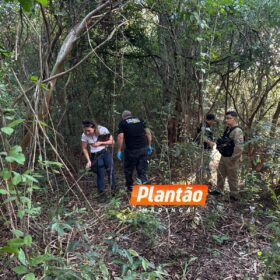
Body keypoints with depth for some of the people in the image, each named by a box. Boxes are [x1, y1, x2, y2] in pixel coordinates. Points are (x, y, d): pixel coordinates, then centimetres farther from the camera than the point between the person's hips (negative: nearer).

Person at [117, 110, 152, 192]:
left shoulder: (122, 123, 5)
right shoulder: (140, 120, 14)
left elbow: (120, 137, -6)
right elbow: (148, 132, 9)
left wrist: (119, 151, -1)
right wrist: (149, 146, 14)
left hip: (131, 150, -3)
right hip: (143, 148, 3)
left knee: (128, 169, 16)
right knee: (142, 169, 12)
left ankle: (129, 186, 29)